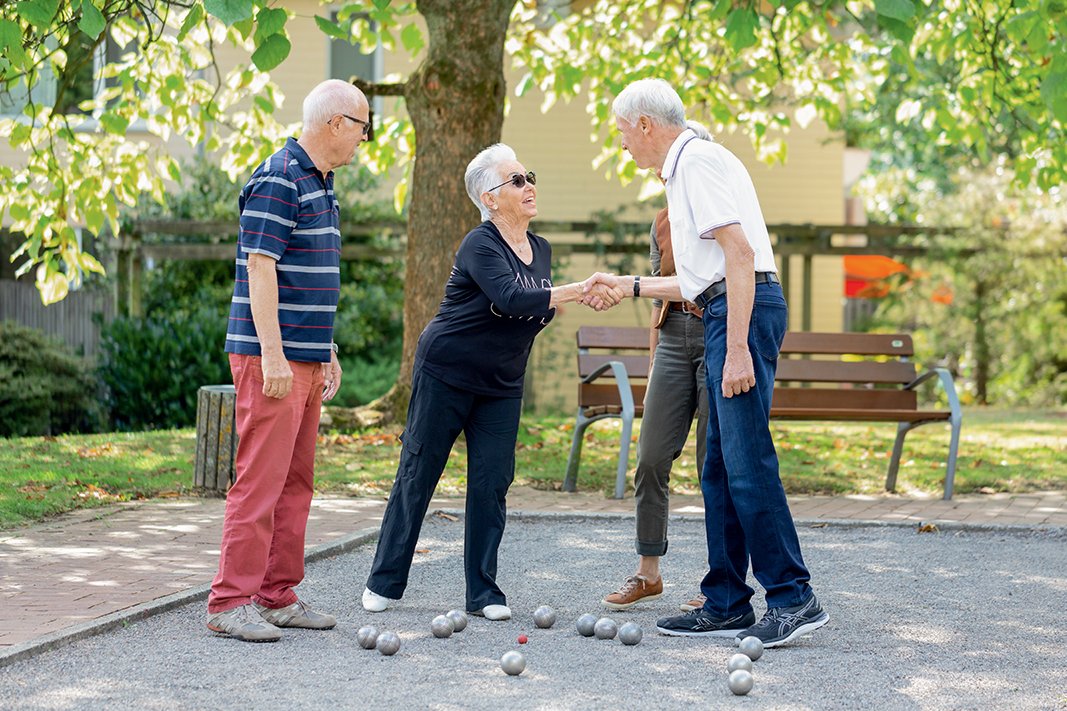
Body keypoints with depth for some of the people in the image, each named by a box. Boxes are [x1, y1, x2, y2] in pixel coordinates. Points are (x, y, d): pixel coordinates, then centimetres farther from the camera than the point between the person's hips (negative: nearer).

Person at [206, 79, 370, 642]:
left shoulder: (319, 184, 18)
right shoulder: (278, 180, -12)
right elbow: (260, 268, -18)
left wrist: (327, 352, 23)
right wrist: (272, 353, -22)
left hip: (305, 358, 10)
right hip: (272, 358, -10)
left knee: (295, 481, 11)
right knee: (261, 479, -10)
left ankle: (278, 596, 17)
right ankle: (230, 603, -6)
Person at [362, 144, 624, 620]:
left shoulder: (540, 250, 7)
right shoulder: (480, 246, -18)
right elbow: (511, 298, -33)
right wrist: (577, 290, -36)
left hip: (501, 385, 6)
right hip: (445, 375, -6)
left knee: (492, 483, 0)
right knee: (418, 475, 0)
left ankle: (483, 592, 6)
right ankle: (384, 583, 11)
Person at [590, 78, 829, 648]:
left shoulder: (699, 161, -6)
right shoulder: (683, 170, 25)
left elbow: (739, 254, -17)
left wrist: (737, 348, -23)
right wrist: (628, 285, 35)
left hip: (744, 311, -11)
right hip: (725, 312, 11)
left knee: (747, 461, -14)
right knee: (719, 467, 9)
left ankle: (793, 597, -13)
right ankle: (726, 605, 12)